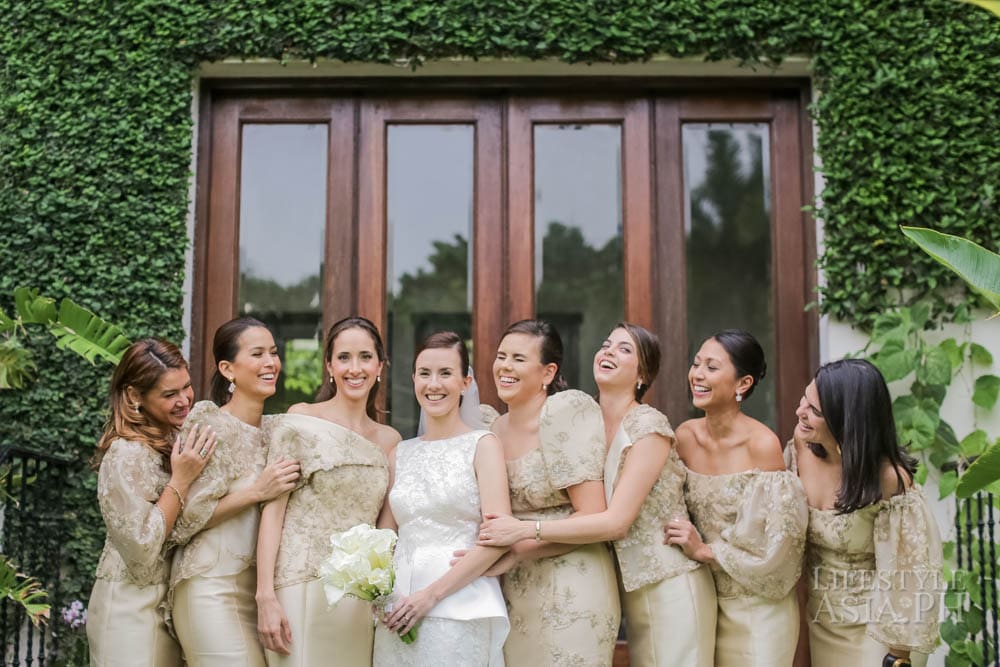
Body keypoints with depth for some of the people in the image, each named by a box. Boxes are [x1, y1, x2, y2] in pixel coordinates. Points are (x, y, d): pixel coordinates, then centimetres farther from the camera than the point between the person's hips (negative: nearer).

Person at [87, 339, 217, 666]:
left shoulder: (175, 439, 5)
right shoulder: (127, 453, -20)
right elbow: (141, 547, -20)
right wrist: (181, 480, -23)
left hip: (171, 599, 7)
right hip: (133, 607, -7)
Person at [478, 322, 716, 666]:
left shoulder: (648, 426, -16)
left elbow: (616, 522, -22)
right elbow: (581, 512, 5)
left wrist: (525, 529, -23)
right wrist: (512, 550, -9)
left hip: (672, 587, -6)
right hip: (632, 588, 6)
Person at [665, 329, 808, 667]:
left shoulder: (762, 443, -18)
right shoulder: (685, 436, -2)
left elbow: (777, 542, -16)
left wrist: (706, 551, -14)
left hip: (759, 606, -5)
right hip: (705, 598, 5)